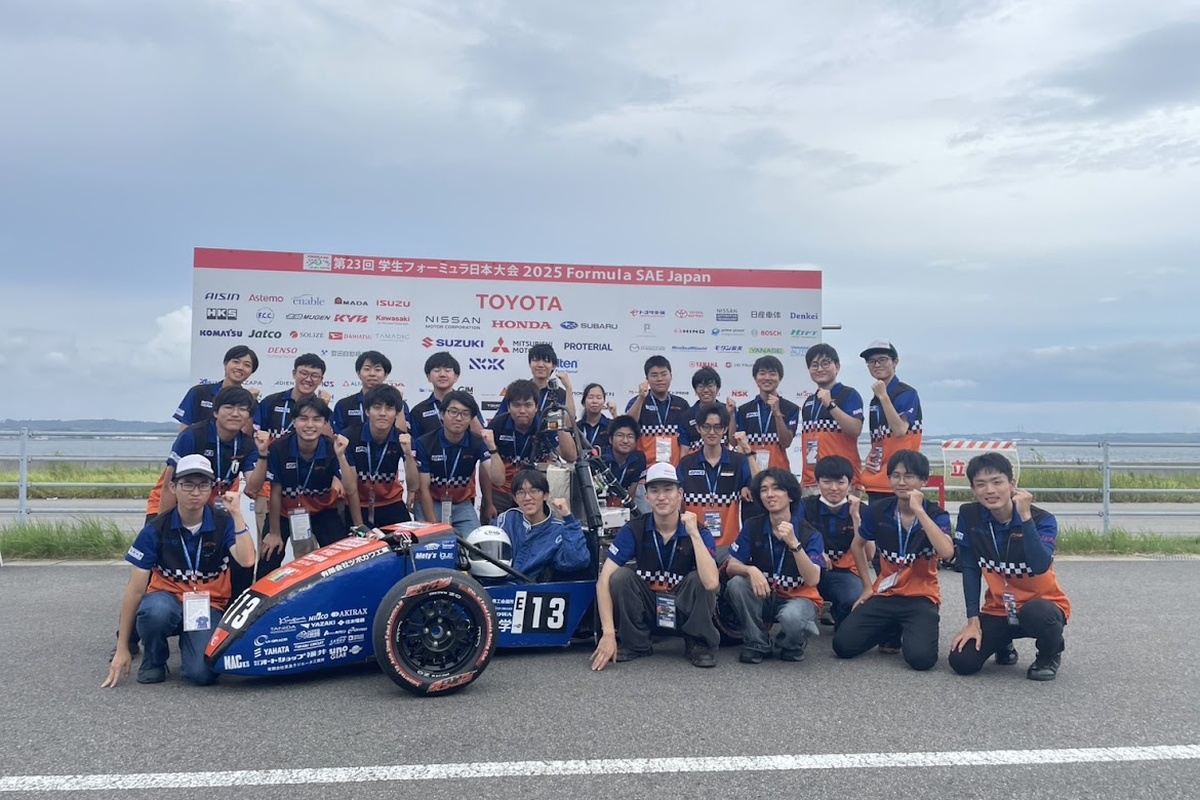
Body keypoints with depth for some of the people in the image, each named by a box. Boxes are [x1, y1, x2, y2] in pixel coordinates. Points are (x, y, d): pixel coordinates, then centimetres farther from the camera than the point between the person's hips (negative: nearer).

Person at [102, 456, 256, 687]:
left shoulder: (224, 523, -8)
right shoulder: (156, 529, -9)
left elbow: (246, 561, -25)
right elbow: (136, 588, -7)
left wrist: (236, 514, -29)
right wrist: (122, 649, -8)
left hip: (209, 606, 0)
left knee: (202, 673, -24)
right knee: (157, 611, -37)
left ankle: (189, 640, 13)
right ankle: (154, 661, -4)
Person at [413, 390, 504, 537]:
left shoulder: (478, 443, -12)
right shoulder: (424, 444, -17)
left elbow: (498, 479, -22)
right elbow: (423, 489, -13)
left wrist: (492, 448, -35)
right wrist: (433, 525, -18)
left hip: (463, 506, 2)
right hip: (430, 504, -2)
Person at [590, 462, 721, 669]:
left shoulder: (699, 532, -16)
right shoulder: (634, 530, -14)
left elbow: (711, 583, -34)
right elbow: (604, 580, -20)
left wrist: (694, 534, -34)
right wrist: (608, 633, -29)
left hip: (685, 609, -1)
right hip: (648, 606, 2)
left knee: (698, 578, -30)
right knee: (620, 576, -25)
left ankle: (698, 644, -6)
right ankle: (636, 643, -4)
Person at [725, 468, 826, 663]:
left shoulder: (810, 534, -13)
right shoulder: (752, 527, -5)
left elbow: (812, 580, -24)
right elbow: (731, 567, -10)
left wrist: (793, 543, -35)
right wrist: (751, 570, -32)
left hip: (798, 598, -3)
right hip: (763, 597, 3)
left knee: (791, 617, -37)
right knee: (736, 583, -27)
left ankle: (792, 644, 2)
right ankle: (757, 644, -5)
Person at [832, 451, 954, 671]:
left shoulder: (936, 514, -8)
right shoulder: (878, 510, -2)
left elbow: (946, 552, -30)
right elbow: (857, 545, 16)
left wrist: (919, 511, -27)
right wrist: (867, 585, 10)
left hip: (921, 597, -3)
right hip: (884, 594, 3)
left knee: (920, 658, -28)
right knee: (843, 645, -13)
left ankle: (907, 631, 9)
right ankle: (892, 631, 16)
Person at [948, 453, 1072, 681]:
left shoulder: (1042, 519, -18)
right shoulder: (969, 515, -9)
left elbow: (1041, 566, -35)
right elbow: (970, 569, -4)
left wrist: (1025, 516, -36)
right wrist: (973, 620, -9)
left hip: (1041, 605, -3)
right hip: (998, 610, 3)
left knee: (1035, 613, -39)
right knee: (962, 661, -17)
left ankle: (1050, 654, -1)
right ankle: (1003, 644, 20)